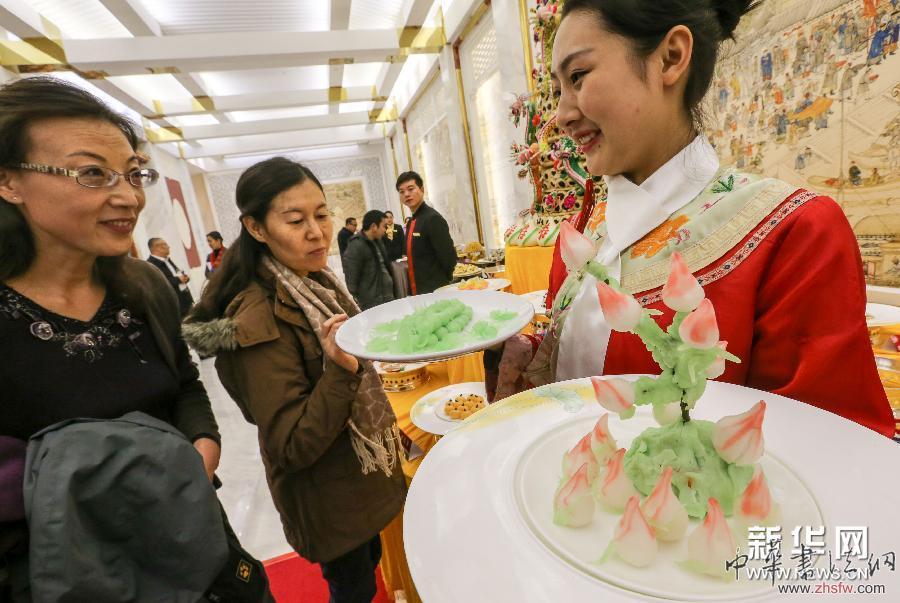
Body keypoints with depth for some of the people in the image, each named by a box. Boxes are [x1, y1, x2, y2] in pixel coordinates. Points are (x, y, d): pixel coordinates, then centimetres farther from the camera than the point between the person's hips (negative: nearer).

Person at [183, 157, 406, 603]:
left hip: (360, 473, 8)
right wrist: (342, 370, -41)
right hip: (326, 495, -7)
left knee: (370, 561, 28)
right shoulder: (259, 317, -29)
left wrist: (387, 433, 19)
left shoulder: (319, 282, -2)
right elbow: (292, 447, -27)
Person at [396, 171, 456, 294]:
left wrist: (441, 283, -5)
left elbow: (449, 258, -18)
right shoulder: (411, 222, 11)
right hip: (417, 292, 8)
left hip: (436, 291, -8)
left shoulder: (433, 219, -15)